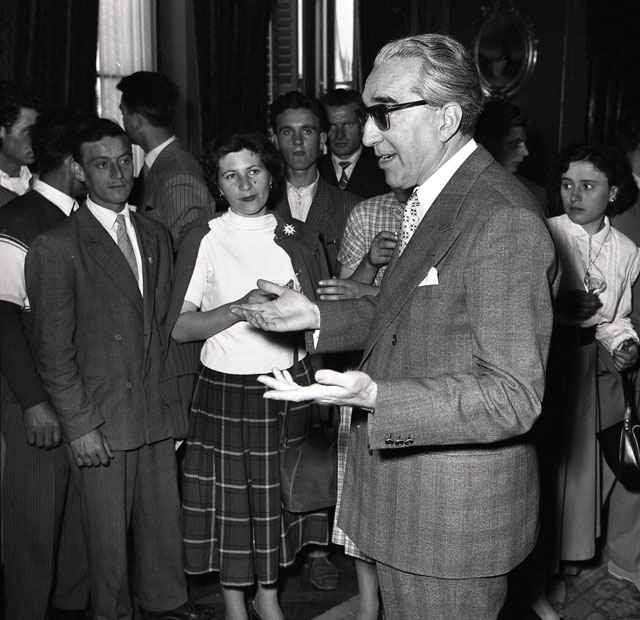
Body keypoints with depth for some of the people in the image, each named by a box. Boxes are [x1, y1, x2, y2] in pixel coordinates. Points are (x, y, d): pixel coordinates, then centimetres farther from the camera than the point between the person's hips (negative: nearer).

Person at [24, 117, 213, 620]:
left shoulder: (156, 236, 11)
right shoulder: (55, 247, -8)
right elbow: (52, 348, -10)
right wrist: (78, 424, -12)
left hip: (156, 411, 5)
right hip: (100, 419, -5)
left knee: (165, 517, 15)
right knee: (107, 531, 8)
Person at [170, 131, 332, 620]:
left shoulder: (299, 237, 6)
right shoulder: (203, 239, -5)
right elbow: (178, 327, -8)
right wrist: (240, 307, -19)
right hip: (228, 390, -3)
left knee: (281, 493, 13)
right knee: (232, 501, 7)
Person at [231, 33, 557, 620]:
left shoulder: (504, 222, -24)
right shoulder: (429, 199, 7)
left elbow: (513, 397, -26)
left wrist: (374, 396, -35)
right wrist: (318, 315, 6)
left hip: (456, 514, -9)